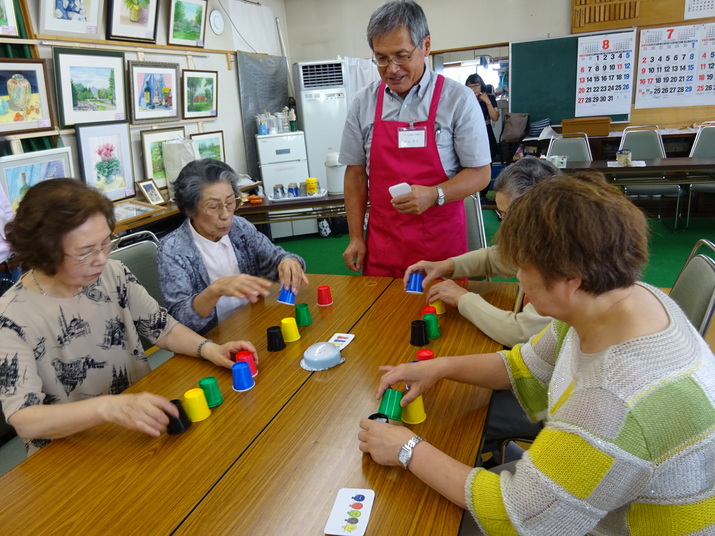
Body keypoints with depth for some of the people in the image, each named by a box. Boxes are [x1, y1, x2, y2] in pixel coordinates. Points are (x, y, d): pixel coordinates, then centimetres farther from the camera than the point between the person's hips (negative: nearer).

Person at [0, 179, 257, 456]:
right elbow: (24, 421, -25)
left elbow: (162, 327, 5)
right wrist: (108, 407, -42)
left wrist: (208, 349, -14)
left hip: (143, 421, 6)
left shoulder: (113, 274, -5)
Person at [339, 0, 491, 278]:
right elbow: (356, 173, 7)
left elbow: (480, 173, -5)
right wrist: (356, 237, 4)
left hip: (441, 243, -2)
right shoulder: (363, 103, 2)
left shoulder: (458, 99, -6)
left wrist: (434, 195, -22)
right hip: (380, 244, 2)